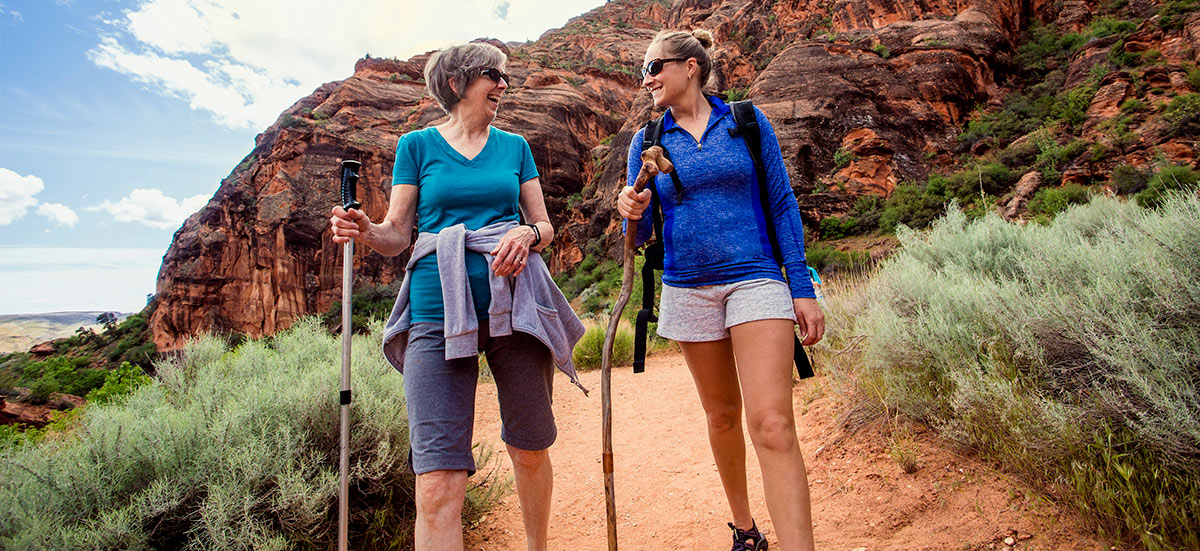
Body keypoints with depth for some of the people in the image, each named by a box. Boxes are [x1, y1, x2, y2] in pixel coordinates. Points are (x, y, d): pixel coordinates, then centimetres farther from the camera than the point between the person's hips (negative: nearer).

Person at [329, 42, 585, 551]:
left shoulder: (514, 146, 16)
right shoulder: (416, 145, 11)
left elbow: (545, 225, 14)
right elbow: (397, 235, 7)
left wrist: (526, 233, -9)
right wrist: (363, 231, -15)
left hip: (513, 301, 2)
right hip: (438, 306, -2)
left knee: (530, 448, 11)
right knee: (438, 483, -10)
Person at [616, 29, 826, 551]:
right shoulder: (646, 142, 7)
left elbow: (782, 205, 3)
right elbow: (642, 233, 7)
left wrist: (802, 288, -3)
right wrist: (633, 213, -18)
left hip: (755, 279, -2)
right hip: (688, 288, 3)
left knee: (772, 424, -16)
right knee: (722, 415, 14)